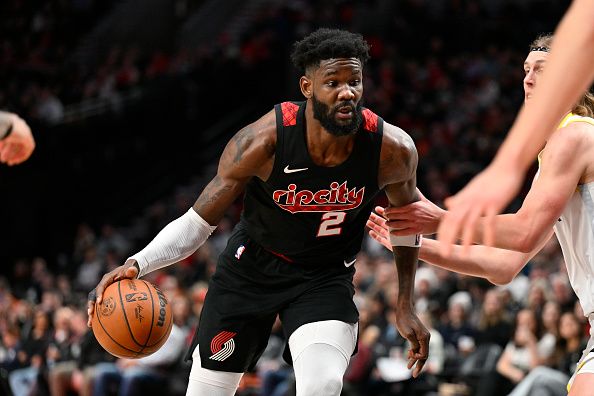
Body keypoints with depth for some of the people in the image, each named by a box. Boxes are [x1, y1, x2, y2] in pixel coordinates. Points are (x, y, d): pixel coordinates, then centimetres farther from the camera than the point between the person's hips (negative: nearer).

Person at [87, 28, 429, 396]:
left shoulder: (392, 149, -23)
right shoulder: (264, 141, -28)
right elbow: (198, 222, -17)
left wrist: (406, 306, 1)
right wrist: (136, 264, -34)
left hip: (326, 276, 0)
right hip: (251, 267, 0)